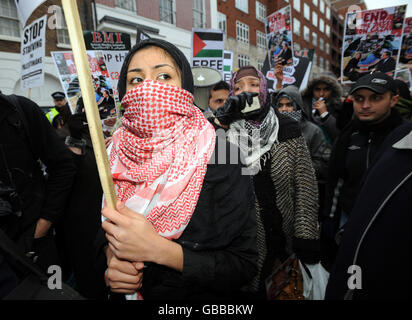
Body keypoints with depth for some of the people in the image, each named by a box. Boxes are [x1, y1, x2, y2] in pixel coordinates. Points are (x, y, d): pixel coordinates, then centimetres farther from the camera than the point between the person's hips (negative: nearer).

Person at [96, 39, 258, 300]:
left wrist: (158, 250, -24)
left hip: (198, 296, -4)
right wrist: (111, 255, -12)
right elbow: (100, 224, 8)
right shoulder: (115, 152, -6)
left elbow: (246, 266, -16)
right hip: (125, 292, 4)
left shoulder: (220, 156, -19)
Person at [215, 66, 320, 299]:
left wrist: (306, 236, -7)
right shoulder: (225, 133, -4)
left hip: (282, 238, 1)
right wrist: (223, 117, -25)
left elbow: (305, 185, -4)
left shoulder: (287, 129, -4)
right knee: (251, 289, 17)